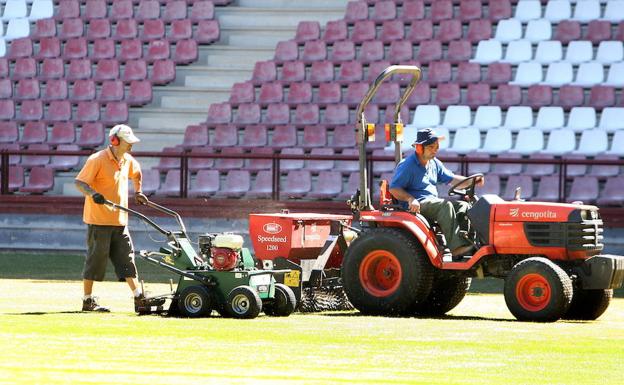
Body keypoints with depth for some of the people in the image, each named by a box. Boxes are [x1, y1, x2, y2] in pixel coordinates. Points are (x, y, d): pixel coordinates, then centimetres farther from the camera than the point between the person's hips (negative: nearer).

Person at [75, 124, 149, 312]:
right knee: (96, 259, -2)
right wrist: (92, 193, -35)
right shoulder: (97, 160, -13)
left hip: (119, 220, 7)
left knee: (127, 258, 4)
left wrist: (138, 192, 34)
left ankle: (139, 298, 2)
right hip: (99, 220, -7)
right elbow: (79, 182, -19)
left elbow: (136, 172, 35)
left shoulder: (127, 160, 10)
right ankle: (88, 301, 7)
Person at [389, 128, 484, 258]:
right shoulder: (407, 166, -8)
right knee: (446, 205, -31)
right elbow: (394, 189, -13)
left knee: (463, 206, -9)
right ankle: (456, 247, -39)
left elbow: (451, 179, 19)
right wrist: (410, 199, -29)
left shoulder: (434, 163, 17)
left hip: (432, 203, 9)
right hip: (416, 207, -9)